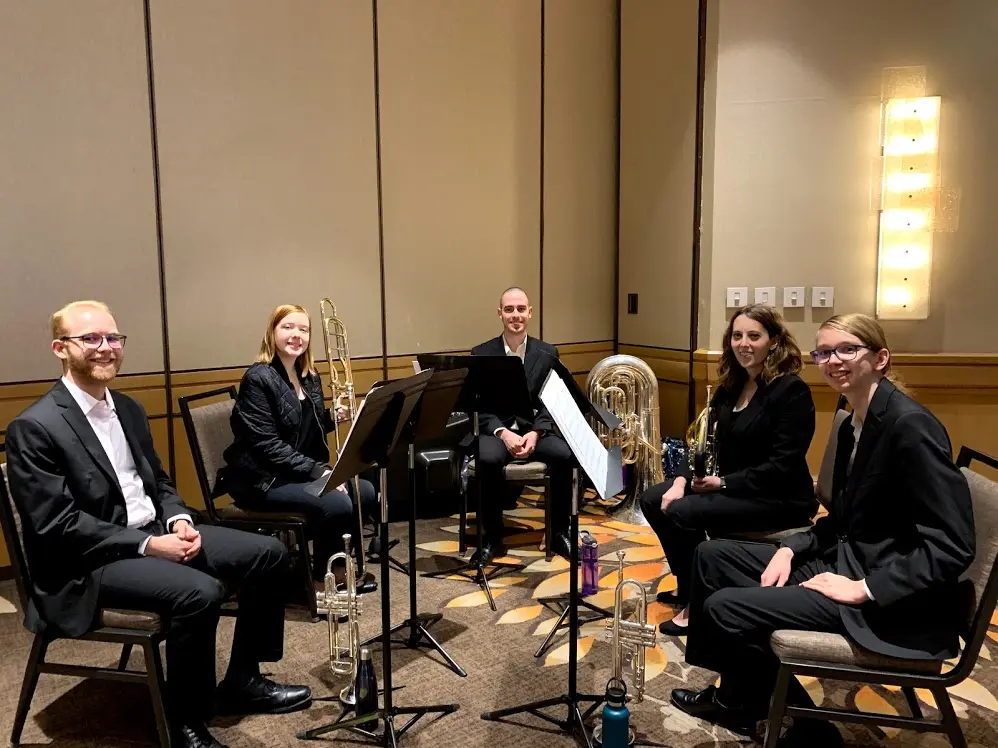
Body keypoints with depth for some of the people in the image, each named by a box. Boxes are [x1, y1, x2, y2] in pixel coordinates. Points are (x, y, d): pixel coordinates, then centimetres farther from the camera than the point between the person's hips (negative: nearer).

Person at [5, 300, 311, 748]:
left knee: (268, 554, -3)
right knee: (200, 591, -32)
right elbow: (55, 526, -18)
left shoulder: (128, 409, 11)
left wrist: (179, 519, -5)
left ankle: (242, 680, 13)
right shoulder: (34, 428, -13)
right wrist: (147, 545, -22)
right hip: (90, 561, -8)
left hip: (156, 532, 8)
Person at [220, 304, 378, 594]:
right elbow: (268, 445, -21)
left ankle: (340, 567, 11)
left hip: (303, 472, 8)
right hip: (263, 478, -8)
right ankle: (320, 582, -4)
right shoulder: (258, 379, -15)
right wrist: (318, 472, -24)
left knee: (366, 492, -6)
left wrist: (331, 417, -4)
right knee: (337, 504, -26)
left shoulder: (310, 378, 9)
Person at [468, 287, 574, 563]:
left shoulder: (547, 353, 6)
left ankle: (559, 533, -7)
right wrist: (503, 433, -21)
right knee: (487, 459, -35)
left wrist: (535, 433, -17)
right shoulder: (481, 354, 2)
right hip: (496, 430, -1)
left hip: (535, 429, 2)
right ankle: (492, 538, -15)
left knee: (565, 455, -28)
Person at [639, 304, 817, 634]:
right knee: (653, 500, -1)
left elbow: (782, 467, -22)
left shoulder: (791, 390, -16)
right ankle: (689, 586, 14)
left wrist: (723, 483, -21)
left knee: (681, 512, -25)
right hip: (729, 484, 9)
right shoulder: (730, 386, 8)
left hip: (778, 498, -8)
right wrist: (681, 480, -8)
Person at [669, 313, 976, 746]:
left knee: (724, 609, -18)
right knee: (712, 555, 8)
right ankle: (738, 693, 19)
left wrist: (864, 588, -24)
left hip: (890, 601, -10)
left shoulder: (911, 425, -20)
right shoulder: (853, 425, 10)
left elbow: (952, 545, -23)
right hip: (844, 559, 10)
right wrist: (790, 549, 1)